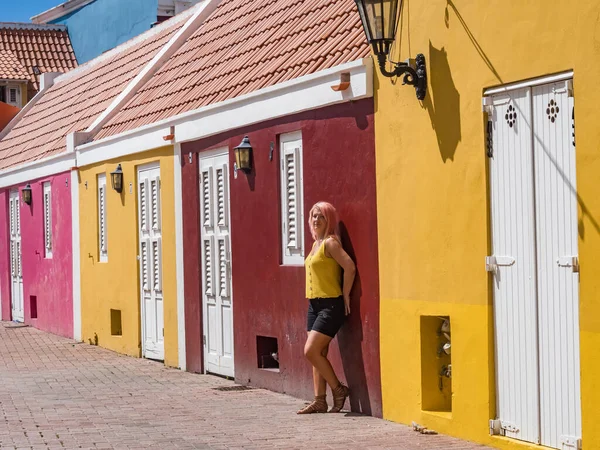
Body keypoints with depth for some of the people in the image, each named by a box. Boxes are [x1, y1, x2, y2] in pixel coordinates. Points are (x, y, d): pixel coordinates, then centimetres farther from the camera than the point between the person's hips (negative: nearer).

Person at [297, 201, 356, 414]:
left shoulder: (330, 242, -12)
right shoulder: (316, 244, 15)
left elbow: (350, 267, -22)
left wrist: (345, 295, -14)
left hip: (331, 305, -9)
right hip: (314, 304, 9)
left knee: (311, 351, -13)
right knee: (318, 354, 7)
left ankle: (338, 389, 1)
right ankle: (320, 401, 11)